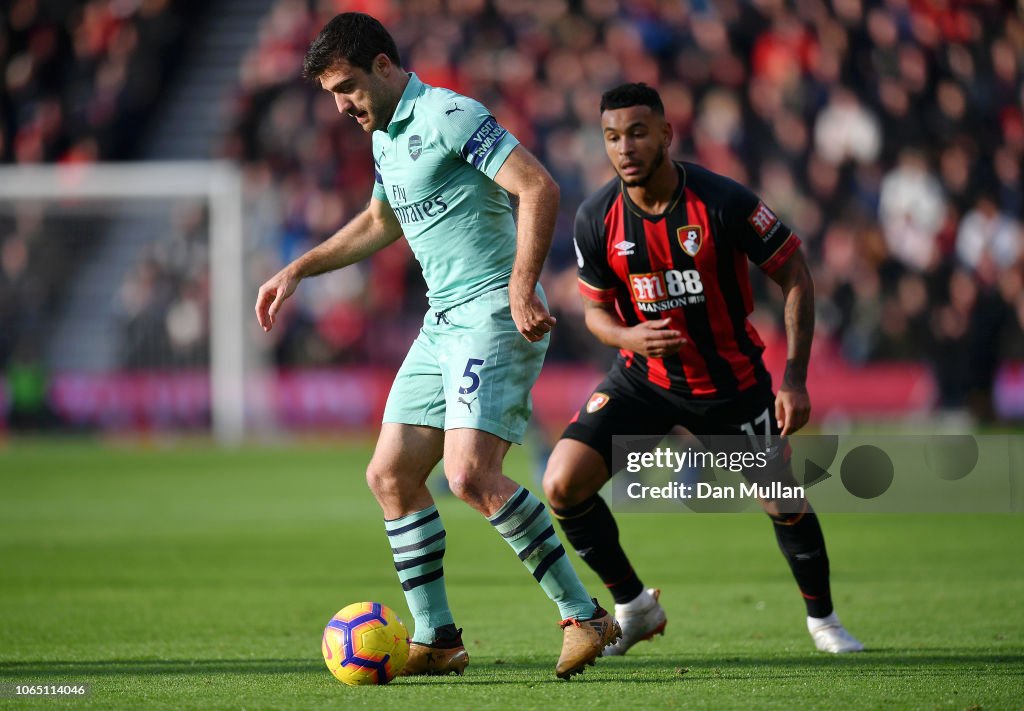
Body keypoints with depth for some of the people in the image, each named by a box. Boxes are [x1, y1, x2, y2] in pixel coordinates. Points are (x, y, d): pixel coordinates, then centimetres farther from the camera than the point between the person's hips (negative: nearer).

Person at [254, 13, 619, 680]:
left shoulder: (448, 116, -12)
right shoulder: (385, 137, 18)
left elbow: (539, 187, -20)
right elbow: (379, 222, 37)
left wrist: (522, 286, -28)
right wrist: (299, 269, 34)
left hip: (494, 317, -10)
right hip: (442, 324, 10)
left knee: (470, 475, -22)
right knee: (390, 475, 5)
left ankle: (583, 615, -12)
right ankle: (436, 639, 12)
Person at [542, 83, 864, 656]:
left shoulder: (723, 202, -21)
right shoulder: (597, 220, -13)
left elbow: (795, 274, -11)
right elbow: (596, 308, 3)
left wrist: (795, 379, -15)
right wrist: (626, 336, -22)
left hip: (732, 380, -2)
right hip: (645, 377, 2)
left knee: (786, 507, -4)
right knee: (563, 485, -14)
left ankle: (822, 616, 27)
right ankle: (633, 605, 9)